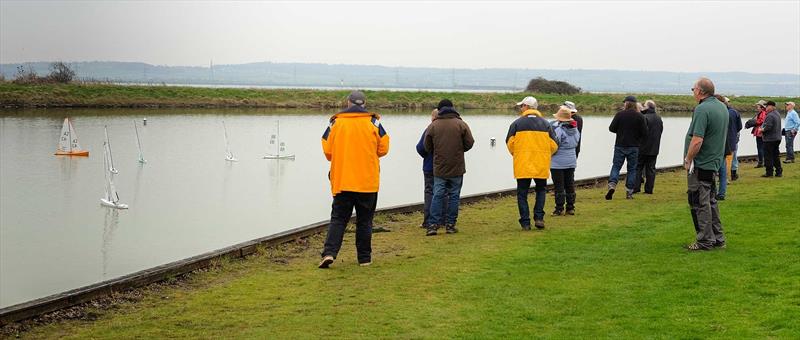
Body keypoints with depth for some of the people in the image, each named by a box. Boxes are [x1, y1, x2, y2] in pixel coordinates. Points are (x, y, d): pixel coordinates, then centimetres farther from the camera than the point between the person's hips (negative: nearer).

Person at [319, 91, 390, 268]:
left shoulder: (335, 122, 2)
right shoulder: (373, 122, 0)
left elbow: (327, 150, 2)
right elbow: (383, 148, 2)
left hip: (341, 180, 0)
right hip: (368, 181, 0)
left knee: (338, 218, 4)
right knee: (364, 220, 9)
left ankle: (329, 252, -13)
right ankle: (364, 258, 12)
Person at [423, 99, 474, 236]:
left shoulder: (433, 126, -2)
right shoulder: (461, 124, -4)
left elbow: (427, 147, 2)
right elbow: (469, 143, -3)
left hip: (439, 168, 1)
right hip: (457, 168, -1)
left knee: (437, 195, 3)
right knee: (454, 195, 7)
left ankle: (433, 224, -4)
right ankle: (450, 224, 8)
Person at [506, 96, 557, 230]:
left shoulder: (517, 123, -1)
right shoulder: (545, 124, 6)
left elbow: (510, 143, -2)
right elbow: (554, 145, 4)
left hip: (522, 165, -2)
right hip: (541, 165, 2)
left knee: (522, 194, 6)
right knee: (541, 190, 18)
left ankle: (525, 222, 1)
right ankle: (539, 217, 4)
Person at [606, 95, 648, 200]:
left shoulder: (620, 114, -6)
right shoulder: (640, 116, -4)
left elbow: (611, 128, -5)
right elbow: (644, 133, -5)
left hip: (620, 145, -1)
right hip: (634, 147, 1)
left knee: (616, 166, 6)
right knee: (632, 169, 9)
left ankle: (612, 185, -16)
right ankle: (629, 192, 9)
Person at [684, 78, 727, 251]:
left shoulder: (702, 109, -20)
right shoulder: (722, 107, 10)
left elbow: (697, 140, -26)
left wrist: (688, 160, -13)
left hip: (700, 165, -9)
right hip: (714, 163, 9)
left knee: (700, 203, -1)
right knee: (710, 201, 18)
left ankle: (705, 241, 3)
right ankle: (718, 238, 23)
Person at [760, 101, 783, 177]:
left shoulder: (770, 116, -20)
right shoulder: (777, 113, 12)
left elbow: (768, 127, -26)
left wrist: (762, 130, -7)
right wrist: (763, 128, 11)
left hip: (769, 139, -9)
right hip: (777, 138, 9)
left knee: (768, 156, -1)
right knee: (776, 155, 15)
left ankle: (769, 172, 2)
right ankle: (779, 172, 17)